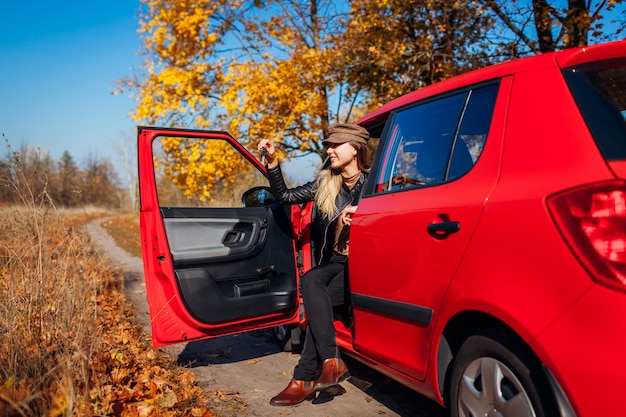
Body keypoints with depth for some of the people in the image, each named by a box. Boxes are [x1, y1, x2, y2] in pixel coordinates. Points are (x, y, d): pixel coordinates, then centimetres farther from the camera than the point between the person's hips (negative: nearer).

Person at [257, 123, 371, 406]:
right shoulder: (324, 184, 9)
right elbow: (284, 196, 13)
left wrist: (361, 212, -20)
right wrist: (272, 162, 3)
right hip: (335, 262, 5)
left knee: (317, 299, -26)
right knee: (310, 281, -27)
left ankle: (305, 379, -16)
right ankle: (331, 362, -22)